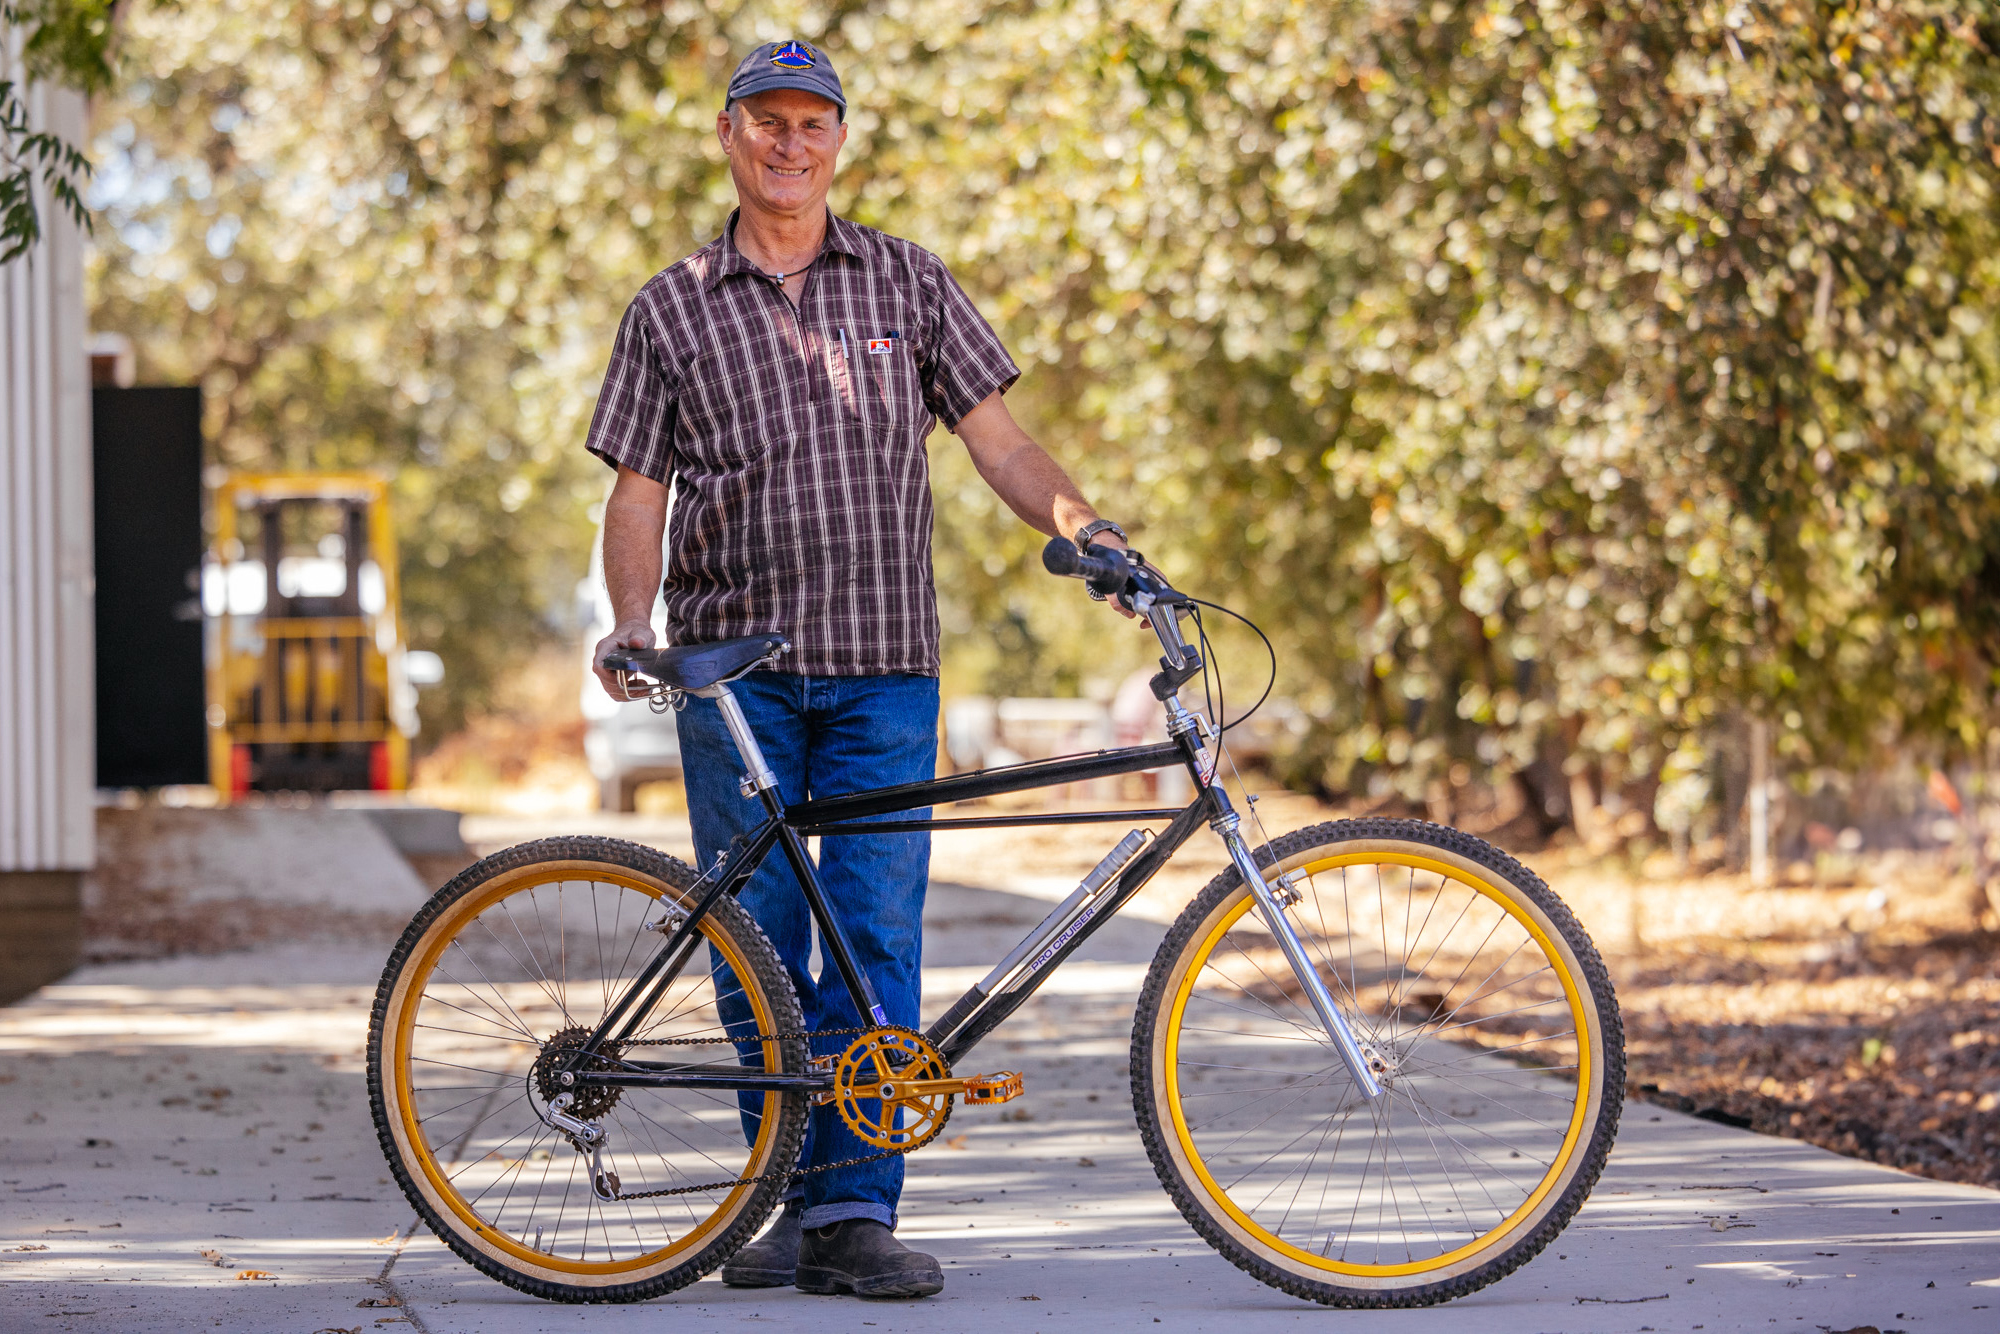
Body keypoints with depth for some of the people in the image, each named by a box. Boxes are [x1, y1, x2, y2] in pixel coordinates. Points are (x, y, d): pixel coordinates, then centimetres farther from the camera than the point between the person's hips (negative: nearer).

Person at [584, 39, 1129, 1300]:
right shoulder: (674, 309, 6)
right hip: (733, 667, 0)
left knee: (877, 937, -6)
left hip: (883, 669, 0)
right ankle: (787, 1204, 13)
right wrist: (632, 624, -11)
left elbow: (997, 438, 5)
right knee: (760, 943, 3)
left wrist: (1076, 516, -13)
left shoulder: (909, 283, 8)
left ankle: (857, 1211, -4)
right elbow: (640, 492, 5)